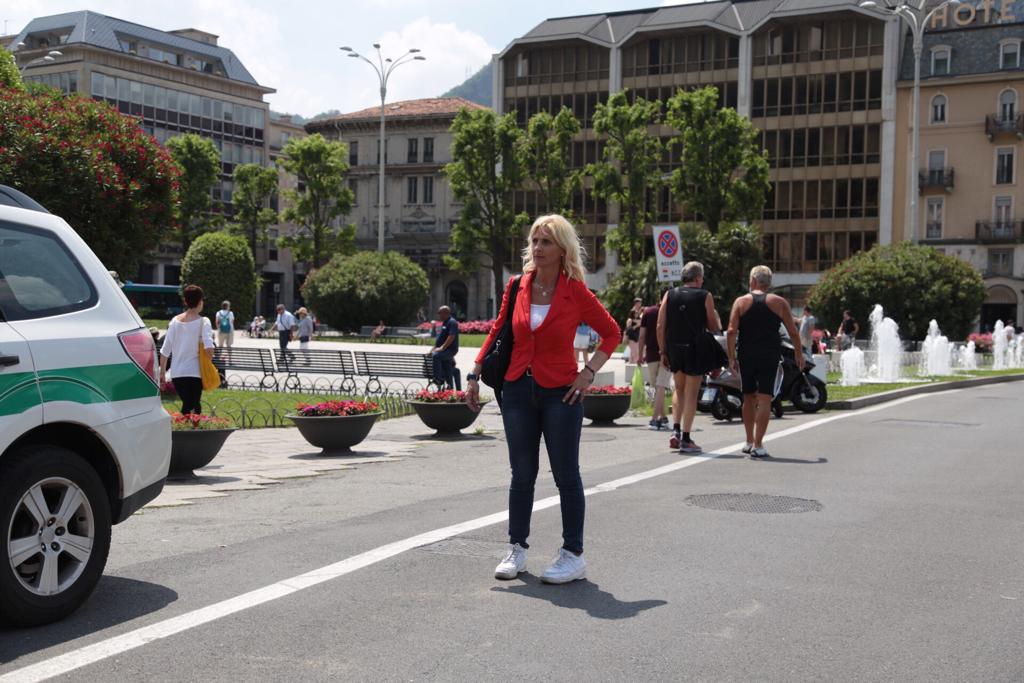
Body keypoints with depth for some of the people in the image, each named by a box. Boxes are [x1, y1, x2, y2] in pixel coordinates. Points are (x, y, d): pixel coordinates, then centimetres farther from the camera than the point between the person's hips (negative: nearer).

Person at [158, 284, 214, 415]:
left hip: (177, 373, 4)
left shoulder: (175, 321, 6)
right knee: (195, 405, 4)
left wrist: (162, 372, 13)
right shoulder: (203, 322, -7)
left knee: (186, 405, 14)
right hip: (195, 372, -4)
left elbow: (165, 350, 6)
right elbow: (209, 346, -21)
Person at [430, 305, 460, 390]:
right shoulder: (444, 323, 20)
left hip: (450, 350, -10)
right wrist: (434, 348, 18)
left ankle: (438, 379, -30)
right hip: (445, 351, 10)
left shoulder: (452, 322, -11)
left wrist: (442, 348, -26)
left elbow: (451, 337, -22)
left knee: (435, 355, -32)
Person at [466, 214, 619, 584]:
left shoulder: (576, 292, -8)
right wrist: (474, 374, 8)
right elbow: (497, 331, 13)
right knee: (521, 475, 12)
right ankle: (517, 549, 23)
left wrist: (588, 372, -7)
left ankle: (573, 554, 14)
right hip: (518, 390, 4)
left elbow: (612, 333, 3)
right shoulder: (517, 287, 2)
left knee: (566, 475, 4)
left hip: (560, 393, -3)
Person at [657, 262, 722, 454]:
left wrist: (663, 352, 9)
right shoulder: (705, 296, -2)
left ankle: (676, 430, 8)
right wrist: (716, 317, 22)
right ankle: (686, 439, 3)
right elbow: (714, 328, 0)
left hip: (673, 348, 4)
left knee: (679, 390, 20)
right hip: (694, 349, -4)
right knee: (691, 394, 2)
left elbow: (660, 326, 3)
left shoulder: (669, 295, 7)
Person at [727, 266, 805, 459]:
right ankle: (758, 445, -10)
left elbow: (732, 331, -6)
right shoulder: (779, 302, 3)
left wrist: (731, 357, -4)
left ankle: (749, 441, 23)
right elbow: (793, 332, 2)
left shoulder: (741, 302, 4)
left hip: (746, 355, 2)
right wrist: (799, 354, 15)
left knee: (749, 398, 15)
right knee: (764, 399, -4)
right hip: (770, 355, -2)